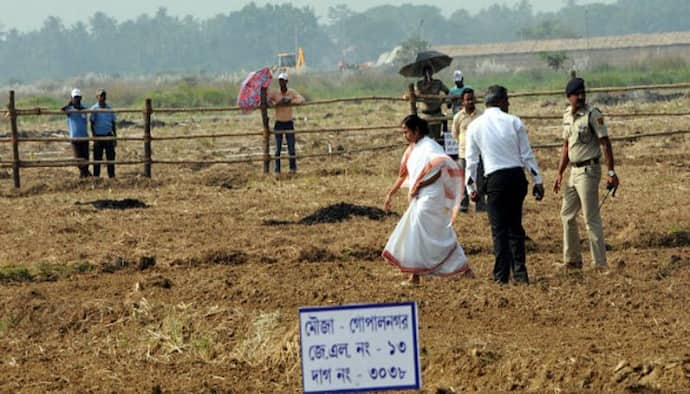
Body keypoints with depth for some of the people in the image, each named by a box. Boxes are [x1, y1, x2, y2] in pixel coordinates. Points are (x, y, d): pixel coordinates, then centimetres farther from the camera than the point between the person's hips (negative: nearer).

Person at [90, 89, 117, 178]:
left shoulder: (109, 108, 9)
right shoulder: (94, 109, -2)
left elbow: (113, 123, 13)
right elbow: (92, 124, -3)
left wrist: (115, 137, 10)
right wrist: (94, 137, -10)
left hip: (108, 135, 3)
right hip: (98, 136, -3)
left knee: (111, 157, 1)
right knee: (97, 158, 0)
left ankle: (112, 176, 7)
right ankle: (96, 177, 5)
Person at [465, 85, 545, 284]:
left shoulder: (475, 126, 1)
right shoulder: (514, 122, 1)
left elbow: (471, 160, 4)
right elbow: (527, 155, 2)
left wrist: (471, 187, 13)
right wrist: (538, 181, 7)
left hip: (495, 180, -2)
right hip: (517, 176, 2)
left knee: (499, 229, 3)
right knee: (515, 226, 14)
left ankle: (502, 275, 2)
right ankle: (520, 272, 13)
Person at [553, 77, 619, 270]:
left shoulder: (593, 115, -12)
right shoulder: (567, 115, 10)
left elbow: (605, 144, -14)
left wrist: (611, 172, -20)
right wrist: (559, 173, 19)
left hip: (589, 170, -8)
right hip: (574, 171, 8)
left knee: (591, 218, -8)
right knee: (567, 215, 12)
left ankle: (600, 264, -5)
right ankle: (573, 260, 23)